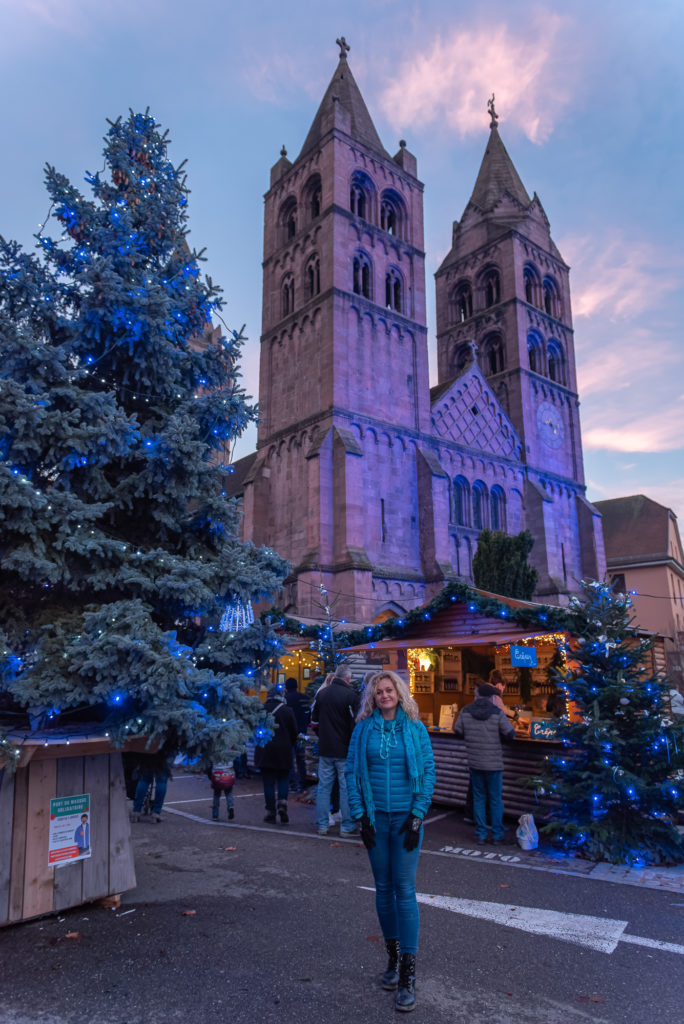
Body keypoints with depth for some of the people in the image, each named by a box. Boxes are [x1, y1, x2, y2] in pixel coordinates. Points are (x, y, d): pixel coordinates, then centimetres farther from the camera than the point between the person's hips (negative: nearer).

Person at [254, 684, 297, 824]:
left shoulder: (261, 709, -4)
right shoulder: (288, 711, -5)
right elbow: (294, 732, 1)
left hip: (265, 751, 0)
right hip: (283, 751, 0)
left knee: (268, 781, 6)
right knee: (283, 779, 12)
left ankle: (271, 811, 7)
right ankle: (282, 802, -9)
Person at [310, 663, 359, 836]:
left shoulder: (321, 693, 5)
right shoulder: (351, 695, -12)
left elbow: (314, 721, 13)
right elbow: (355, 724, -13)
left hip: (325, 750, 5)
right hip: (345, 750, -5)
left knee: (324, 786, 12)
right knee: (346, 789, 4)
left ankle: (322, 825, 17)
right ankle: (347, 826, 10)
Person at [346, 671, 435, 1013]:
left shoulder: (415, 728, -3)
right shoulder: (363, 729, -1)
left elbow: (428, 772, -2)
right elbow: (353, 771, 1)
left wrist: (417, 816, -8)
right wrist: (361, 815, -4)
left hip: (405, 817, -2)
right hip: (375, 817, 2)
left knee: (405, 889, -2)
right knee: (383, 888, 12)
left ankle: (408, 975, 7)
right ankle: (393, 957, 28)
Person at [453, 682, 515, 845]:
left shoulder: (465, 712, -5)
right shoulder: (497, 713, -13)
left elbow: (457, 732, 3)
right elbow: (510, 734, -8)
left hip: (474, 763, 2)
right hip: (494, 763, -2)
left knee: (478, 798, 13)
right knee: (496, 800, 11)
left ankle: (481, 835, 16)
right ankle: (497, 835, 18)